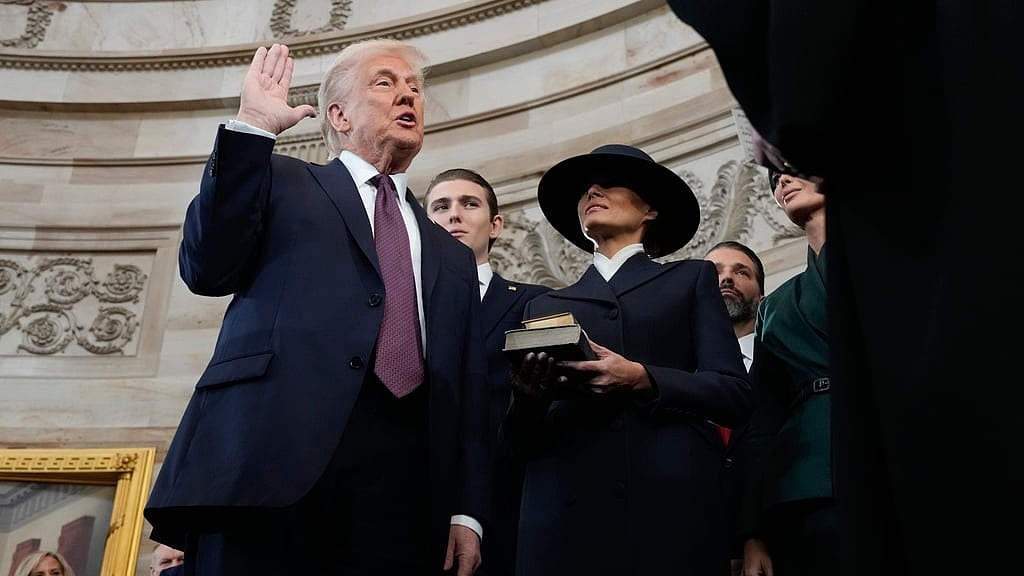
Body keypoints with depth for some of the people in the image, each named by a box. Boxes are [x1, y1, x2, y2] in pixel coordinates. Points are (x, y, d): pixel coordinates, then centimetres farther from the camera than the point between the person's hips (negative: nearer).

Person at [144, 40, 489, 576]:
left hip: (402, 481, 3)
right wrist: (251, 127, -3)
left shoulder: (452, 255, 26)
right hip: (271, 453, -3)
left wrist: (466, 511, 7)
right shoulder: (282, 182, 17)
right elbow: (207, 269, 0)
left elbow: (467, 393, 18)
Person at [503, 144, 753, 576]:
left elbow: (735, 395, 1)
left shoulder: (691, 279, 14)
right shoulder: (545, 306, 20)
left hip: (670, 509, -2)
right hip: (565, 513, 2)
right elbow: (522, 439, 14)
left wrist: (640, 379, -14)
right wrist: (528, 396, -8)